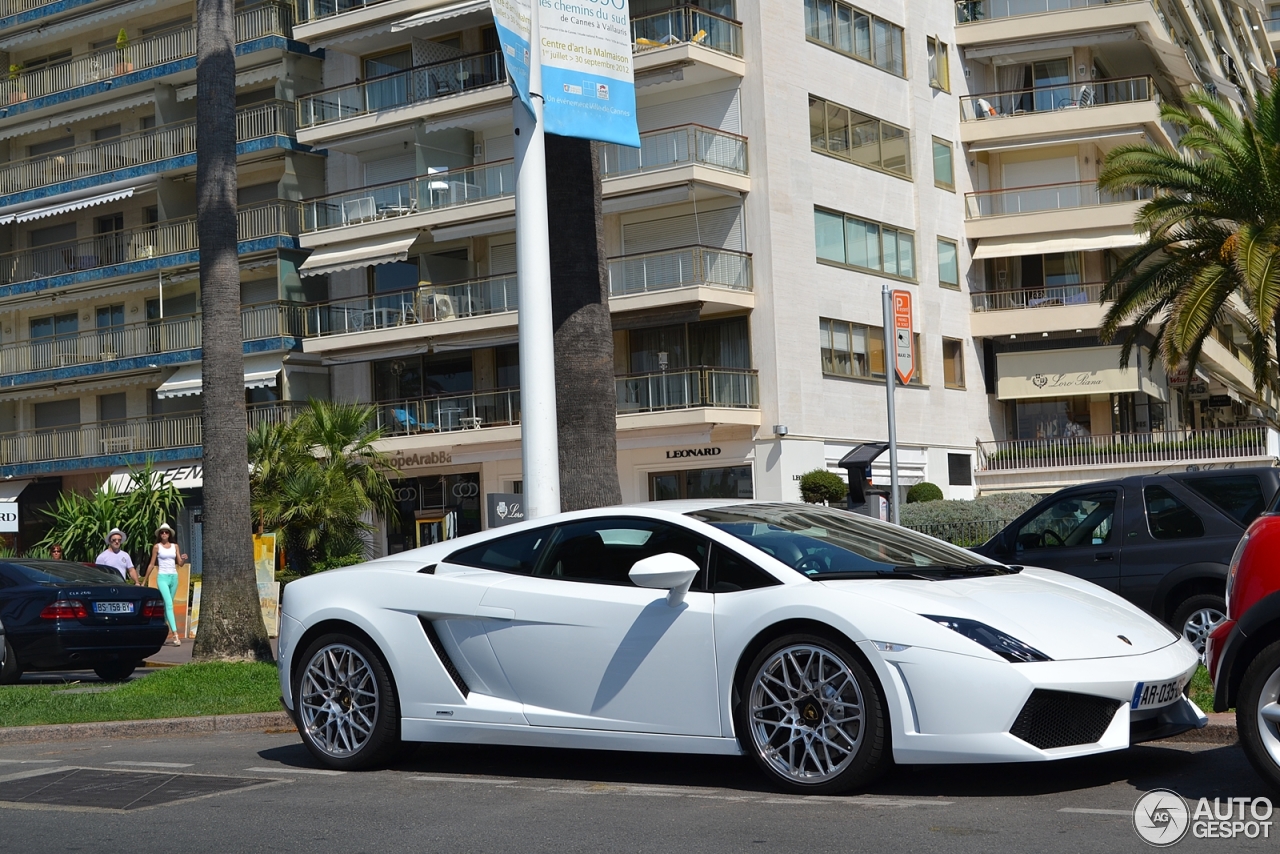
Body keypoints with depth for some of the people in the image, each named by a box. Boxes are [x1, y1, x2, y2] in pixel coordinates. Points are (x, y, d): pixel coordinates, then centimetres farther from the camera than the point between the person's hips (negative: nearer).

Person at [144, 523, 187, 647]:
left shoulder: (175, 546, 11)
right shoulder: (157, 547, 3)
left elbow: (180, 564, 9)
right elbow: (152, 564, 7)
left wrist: (183, 559, -13)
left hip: (174, 577, 4)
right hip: (162, 577, -4)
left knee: (167, 605, 10)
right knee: (169, 605, -16)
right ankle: (175, 635, -25)